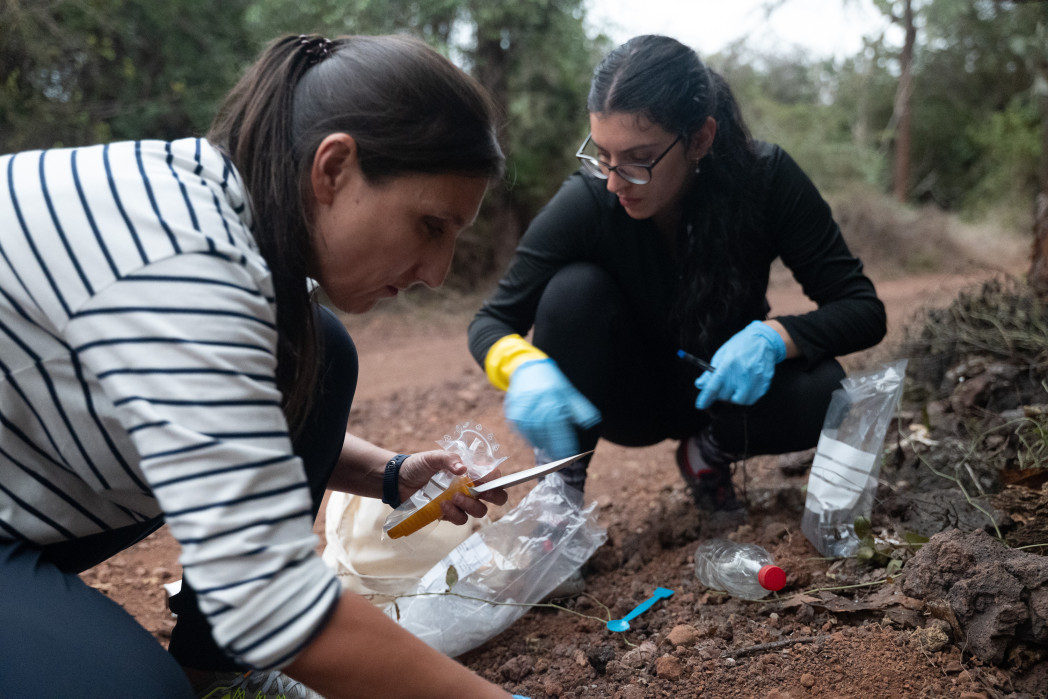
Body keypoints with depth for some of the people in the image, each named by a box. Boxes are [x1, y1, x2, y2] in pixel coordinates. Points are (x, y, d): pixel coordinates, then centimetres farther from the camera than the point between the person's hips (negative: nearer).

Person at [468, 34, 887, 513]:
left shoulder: (766, 179, -23)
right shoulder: (587, 200, -26)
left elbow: (864, 309, -20)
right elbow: (491, 321, -20)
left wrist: (774, 337, -40)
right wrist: (524, 367, -44)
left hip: (724, 387, 1)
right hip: (629, 397, 0)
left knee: (819, 392, -30)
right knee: (575, 288, -29)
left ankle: (708, 454, 3)